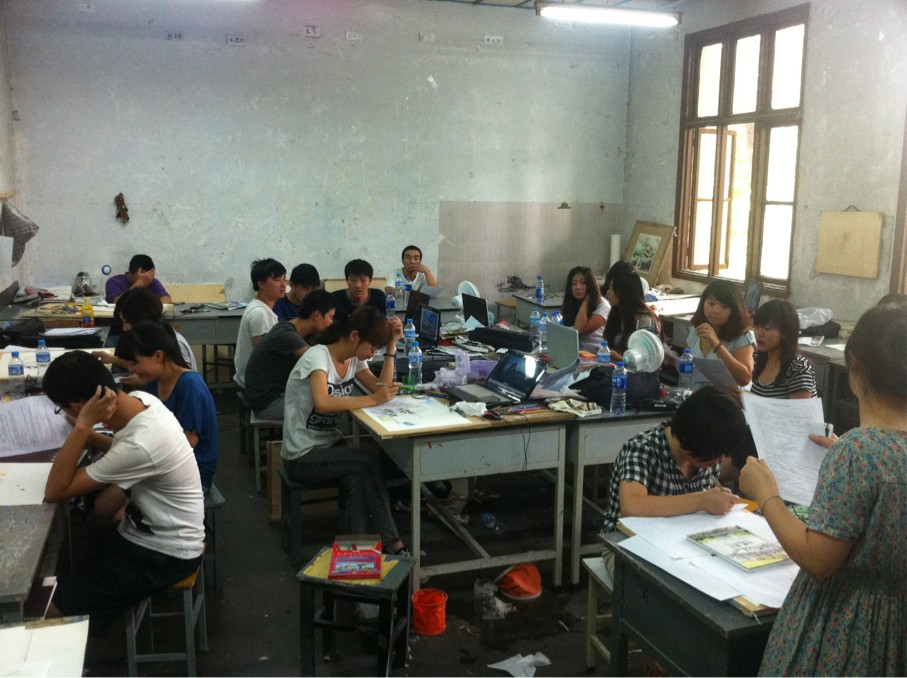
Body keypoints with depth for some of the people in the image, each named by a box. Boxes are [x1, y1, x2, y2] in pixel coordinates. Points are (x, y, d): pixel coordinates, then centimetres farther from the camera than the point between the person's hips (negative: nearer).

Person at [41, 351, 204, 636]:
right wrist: (88, 435, -2)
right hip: (151, 530, 9)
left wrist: (82, 425, -28)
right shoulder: (140, 399, -9)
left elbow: (55, 491, -25)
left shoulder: (140, 446, -33)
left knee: (51, 606, -9)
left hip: (165, 554, -9)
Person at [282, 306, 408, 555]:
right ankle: (392, 542, -14)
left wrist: (391, 345, -7)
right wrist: (372, 399, -31)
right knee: (368, 463, -25)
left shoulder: (354, 359, 6)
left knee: (358, 481, -27)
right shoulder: (317, 356, -19)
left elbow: (381, 388, -5)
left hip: (330, 443, 7)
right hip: (303, 456, -6)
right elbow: (323, 403, -36)